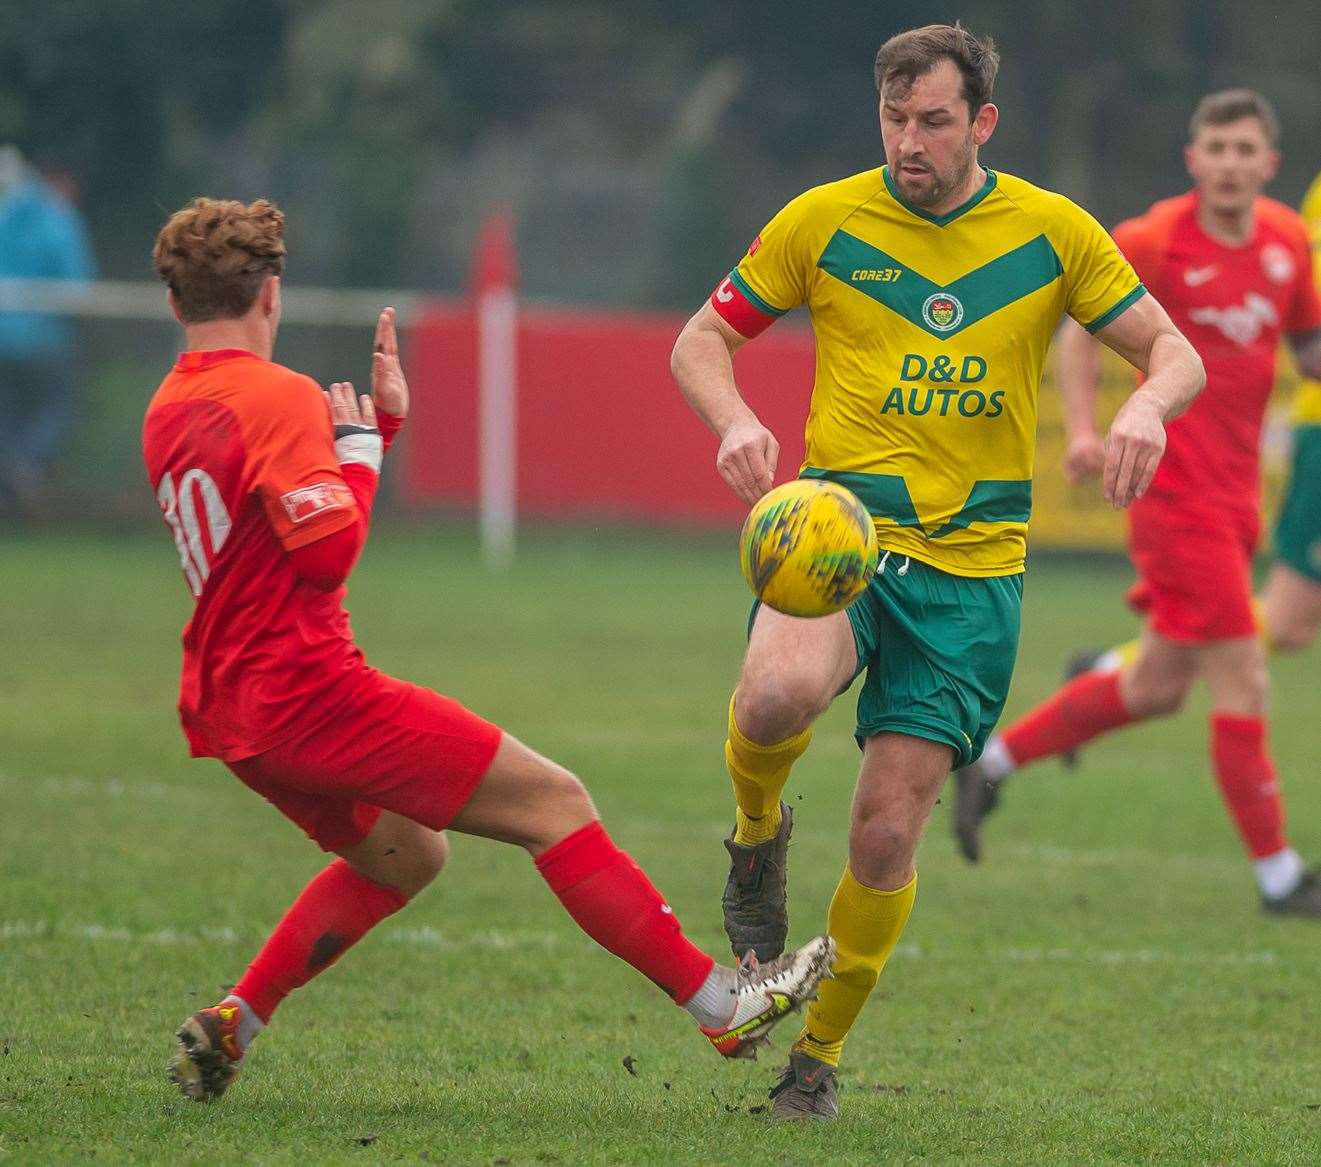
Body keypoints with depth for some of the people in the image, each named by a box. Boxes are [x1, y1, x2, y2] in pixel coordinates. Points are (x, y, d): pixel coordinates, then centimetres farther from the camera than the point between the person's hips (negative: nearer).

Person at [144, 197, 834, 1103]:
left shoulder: (169, 412, 13)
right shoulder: (278, 397, -14)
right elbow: (330, 550, -22)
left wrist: (377, 424, 21)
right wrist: (358, 449, -7)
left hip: (228, 711, 9)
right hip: (310, 690, -9)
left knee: (403, 855, 27)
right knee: (554, 802, -3)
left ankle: (231, 1025, 16)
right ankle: (722, 1005, -4)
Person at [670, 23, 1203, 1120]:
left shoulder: (1054, 233, 2)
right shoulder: (824, 222, 0)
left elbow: (1175, 350, 6)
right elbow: (703, 338, 9)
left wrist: (1148, 404, -19)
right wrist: (735, 422, -14)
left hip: (972, 563, 1)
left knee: (888, 833, -3)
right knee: (776, 699, -34)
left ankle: (819, 1056, 18)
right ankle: (758, 831, 1)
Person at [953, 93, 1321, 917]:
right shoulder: (1157, 244, -12)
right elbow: (1083, 321, -1)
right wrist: (1084, 429, -11)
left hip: (1235, 493, 7)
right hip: (1177, 488, -7)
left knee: (1158, 687, 14)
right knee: (1243, 680, -8)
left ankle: (993, 762, 30)